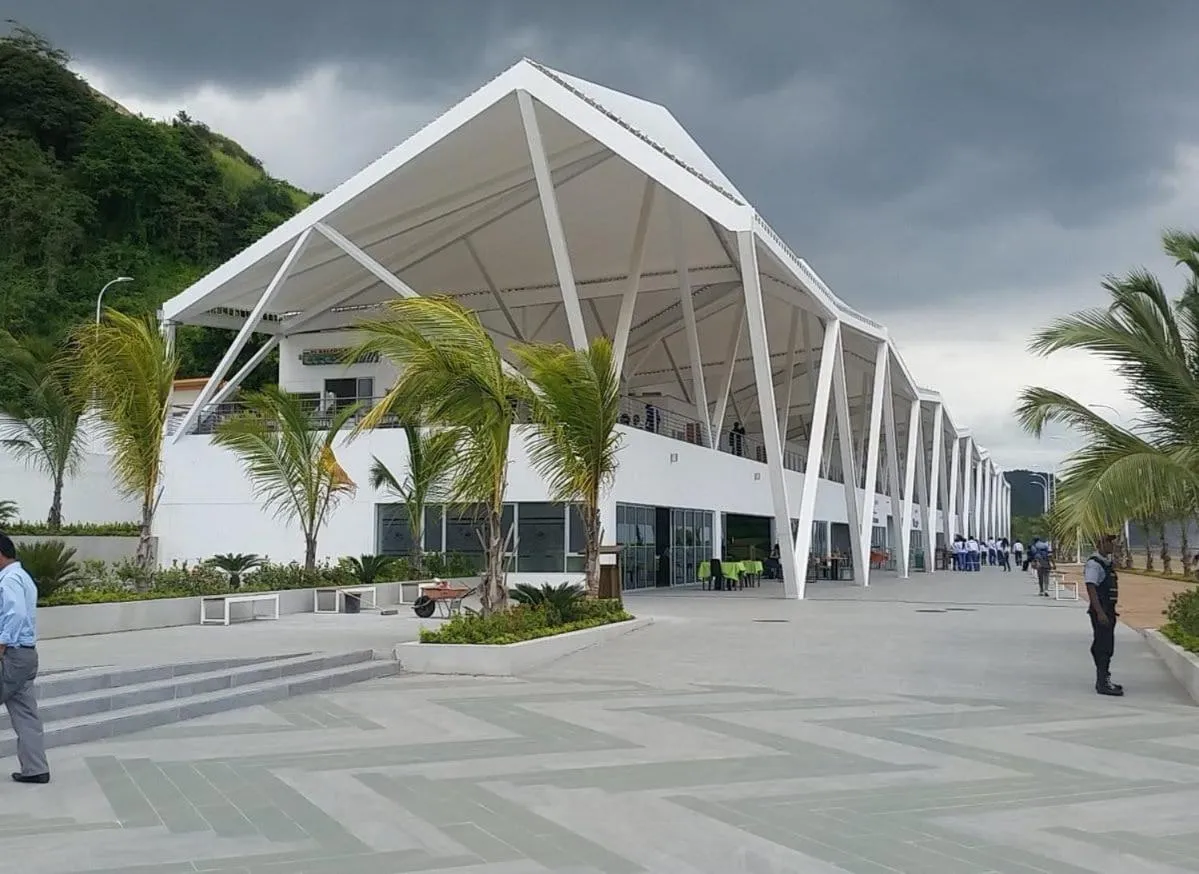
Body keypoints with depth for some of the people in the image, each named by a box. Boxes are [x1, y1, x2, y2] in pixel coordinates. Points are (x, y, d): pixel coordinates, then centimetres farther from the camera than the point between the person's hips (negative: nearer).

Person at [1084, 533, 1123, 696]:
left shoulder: (1108, 563, 16)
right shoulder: (1093, 564, -15)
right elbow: (1091, 588, -22)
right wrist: (1100, 612, -26)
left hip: (1108, 610, 10)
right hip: (1100, 611, -10)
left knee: (1106, 646, 16)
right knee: (1103, 647, -9)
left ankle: (1104, 679, 25)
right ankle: (1102, 683, -7)